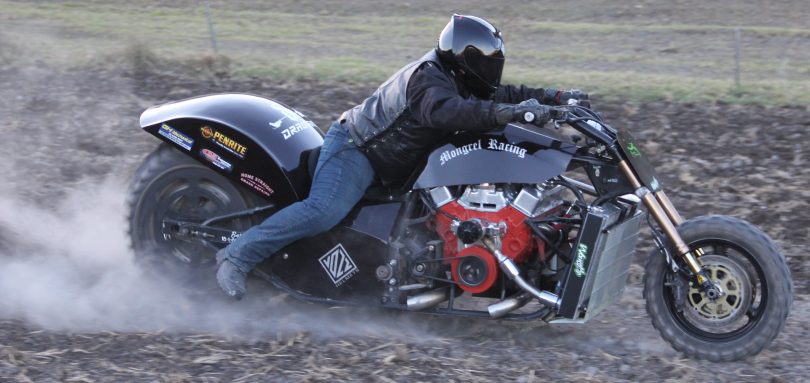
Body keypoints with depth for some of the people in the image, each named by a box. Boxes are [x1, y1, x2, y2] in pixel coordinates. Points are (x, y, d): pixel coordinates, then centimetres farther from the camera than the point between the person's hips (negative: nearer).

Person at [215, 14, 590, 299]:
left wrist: (557, 97, -1)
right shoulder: (428, 78, -25)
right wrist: (508, 113, -57)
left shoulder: (455, 80, 6)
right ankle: (237, 256, -28)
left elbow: (497, 94, 11)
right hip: (354, 147, -11)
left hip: (388, 168, 11)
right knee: (324, 211, -32)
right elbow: (444, 110, -46)